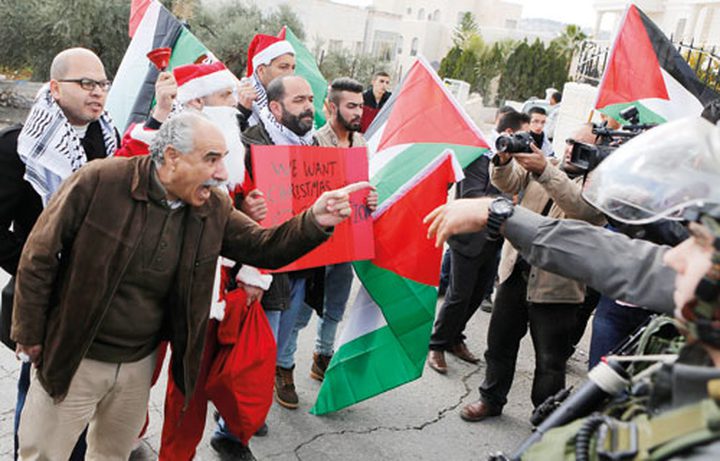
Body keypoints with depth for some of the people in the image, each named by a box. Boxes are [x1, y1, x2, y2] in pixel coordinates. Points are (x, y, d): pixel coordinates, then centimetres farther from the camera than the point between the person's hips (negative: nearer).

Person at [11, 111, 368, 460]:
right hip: (73, 358, -3)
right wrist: (30, 334, -6)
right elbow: (40, 255, -12)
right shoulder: (100, 181, -19)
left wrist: (314, 221, -25)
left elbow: (264, 247, -6)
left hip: (140, 364, 4)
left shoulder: (215, 208, -6)